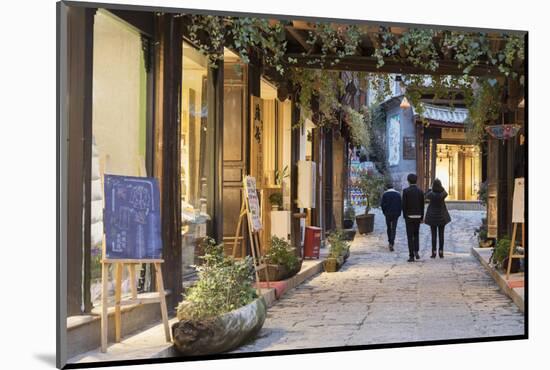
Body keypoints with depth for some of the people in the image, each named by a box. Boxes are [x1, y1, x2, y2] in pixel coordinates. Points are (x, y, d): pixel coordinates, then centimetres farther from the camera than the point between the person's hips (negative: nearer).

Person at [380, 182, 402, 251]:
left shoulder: (385, 194, -4)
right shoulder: (398, 194, 1)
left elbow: (382, 204, -5)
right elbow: (400, 204, 1)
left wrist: (384, 212, 8)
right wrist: (399, 213, 7)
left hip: (388, 213, -1)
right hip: (396, 214, 1)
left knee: (388, 228, 17)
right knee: (393, 229, 0)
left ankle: (390, 242, 25)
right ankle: (391, 244, -12)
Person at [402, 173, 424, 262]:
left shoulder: (406, 191, -9)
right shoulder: (420, 191, 2)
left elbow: (404, 205, -10)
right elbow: (422, 206, 4)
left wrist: (404, 217, -1)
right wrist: (422, 218, 10)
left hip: (409, 216, -3)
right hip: (418, 217, 3)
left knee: (410, 236, 1)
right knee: (416, 235, 20)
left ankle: (411, 256, -3)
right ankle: (416, 252, 5)